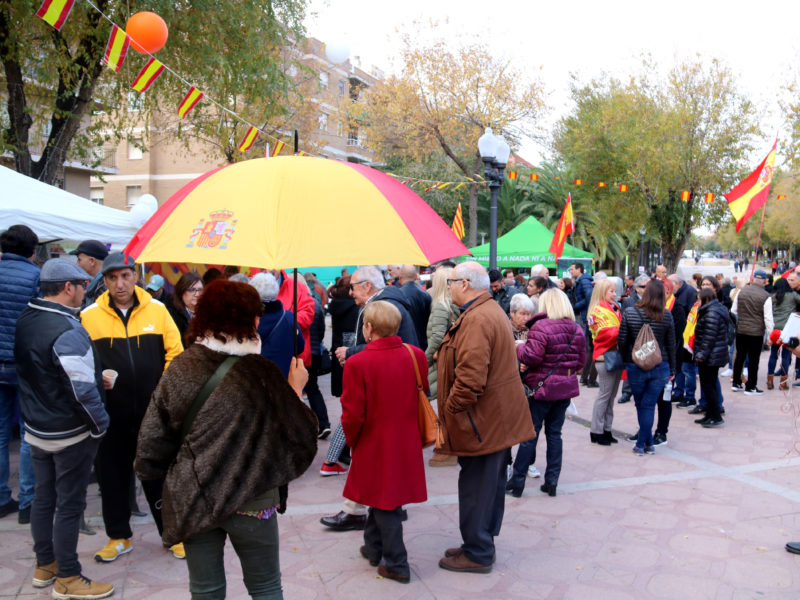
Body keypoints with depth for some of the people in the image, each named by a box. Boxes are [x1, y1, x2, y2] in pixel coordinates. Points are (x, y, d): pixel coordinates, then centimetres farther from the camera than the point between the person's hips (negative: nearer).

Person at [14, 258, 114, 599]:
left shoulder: (24, 321, 3)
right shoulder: (66, 331, -25)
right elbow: (83, 389, -26)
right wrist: (101, 424, -12)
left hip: (36, 428, 8)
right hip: (71, 434, -8)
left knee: (43, 497, 19)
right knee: (69, 504, 3)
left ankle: (44, 565, 34)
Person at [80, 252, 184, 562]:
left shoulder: (157, 310, -1)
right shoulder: (89, 316, -3)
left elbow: (174, 353, 3)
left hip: (153, 411, 0)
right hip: (110, 412, 0)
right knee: (112, 477, 12)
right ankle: (119, 536, 31)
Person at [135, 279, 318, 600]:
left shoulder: (179, 369, -5)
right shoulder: (262, 373, -15)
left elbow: (153, 439, -1)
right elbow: (300, 435, -8)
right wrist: (296, 390, 6)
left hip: (192, 500, 3)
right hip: (251, 500, -2)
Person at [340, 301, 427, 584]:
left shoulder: (357, 364, -20)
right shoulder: (416, 355, -5)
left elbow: (352, 414, -17)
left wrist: (352, 442, 2)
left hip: (374, 445, -5)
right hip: (407, 444, 5)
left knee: (384, 503, 9)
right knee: (383, 494, 22)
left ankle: (397, 565, 18)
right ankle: (373, 547, 39)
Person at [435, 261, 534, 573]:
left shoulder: (477, 319, -22)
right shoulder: (492, 311, 13)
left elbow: (470, 377, -29)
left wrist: (449, 409, -16)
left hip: (483, 422, -11)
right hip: (498, 418, 11)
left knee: (475, 488, 2)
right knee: (491, 484, 19)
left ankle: (477, 554, 15)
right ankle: (482, 544, 33)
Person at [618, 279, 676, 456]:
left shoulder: (629, 313, -8)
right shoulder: (667, 316, -5)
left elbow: (622, 342, -5)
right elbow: (671, 345, 2)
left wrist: (625, 361, 10)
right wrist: (672, 370, 12)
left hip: (636, 367, -1)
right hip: (660, 368, 1)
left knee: (641, 406, 13)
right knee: (649, 406, 8)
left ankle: (643, 444, 18)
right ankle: (644, 444, 12)